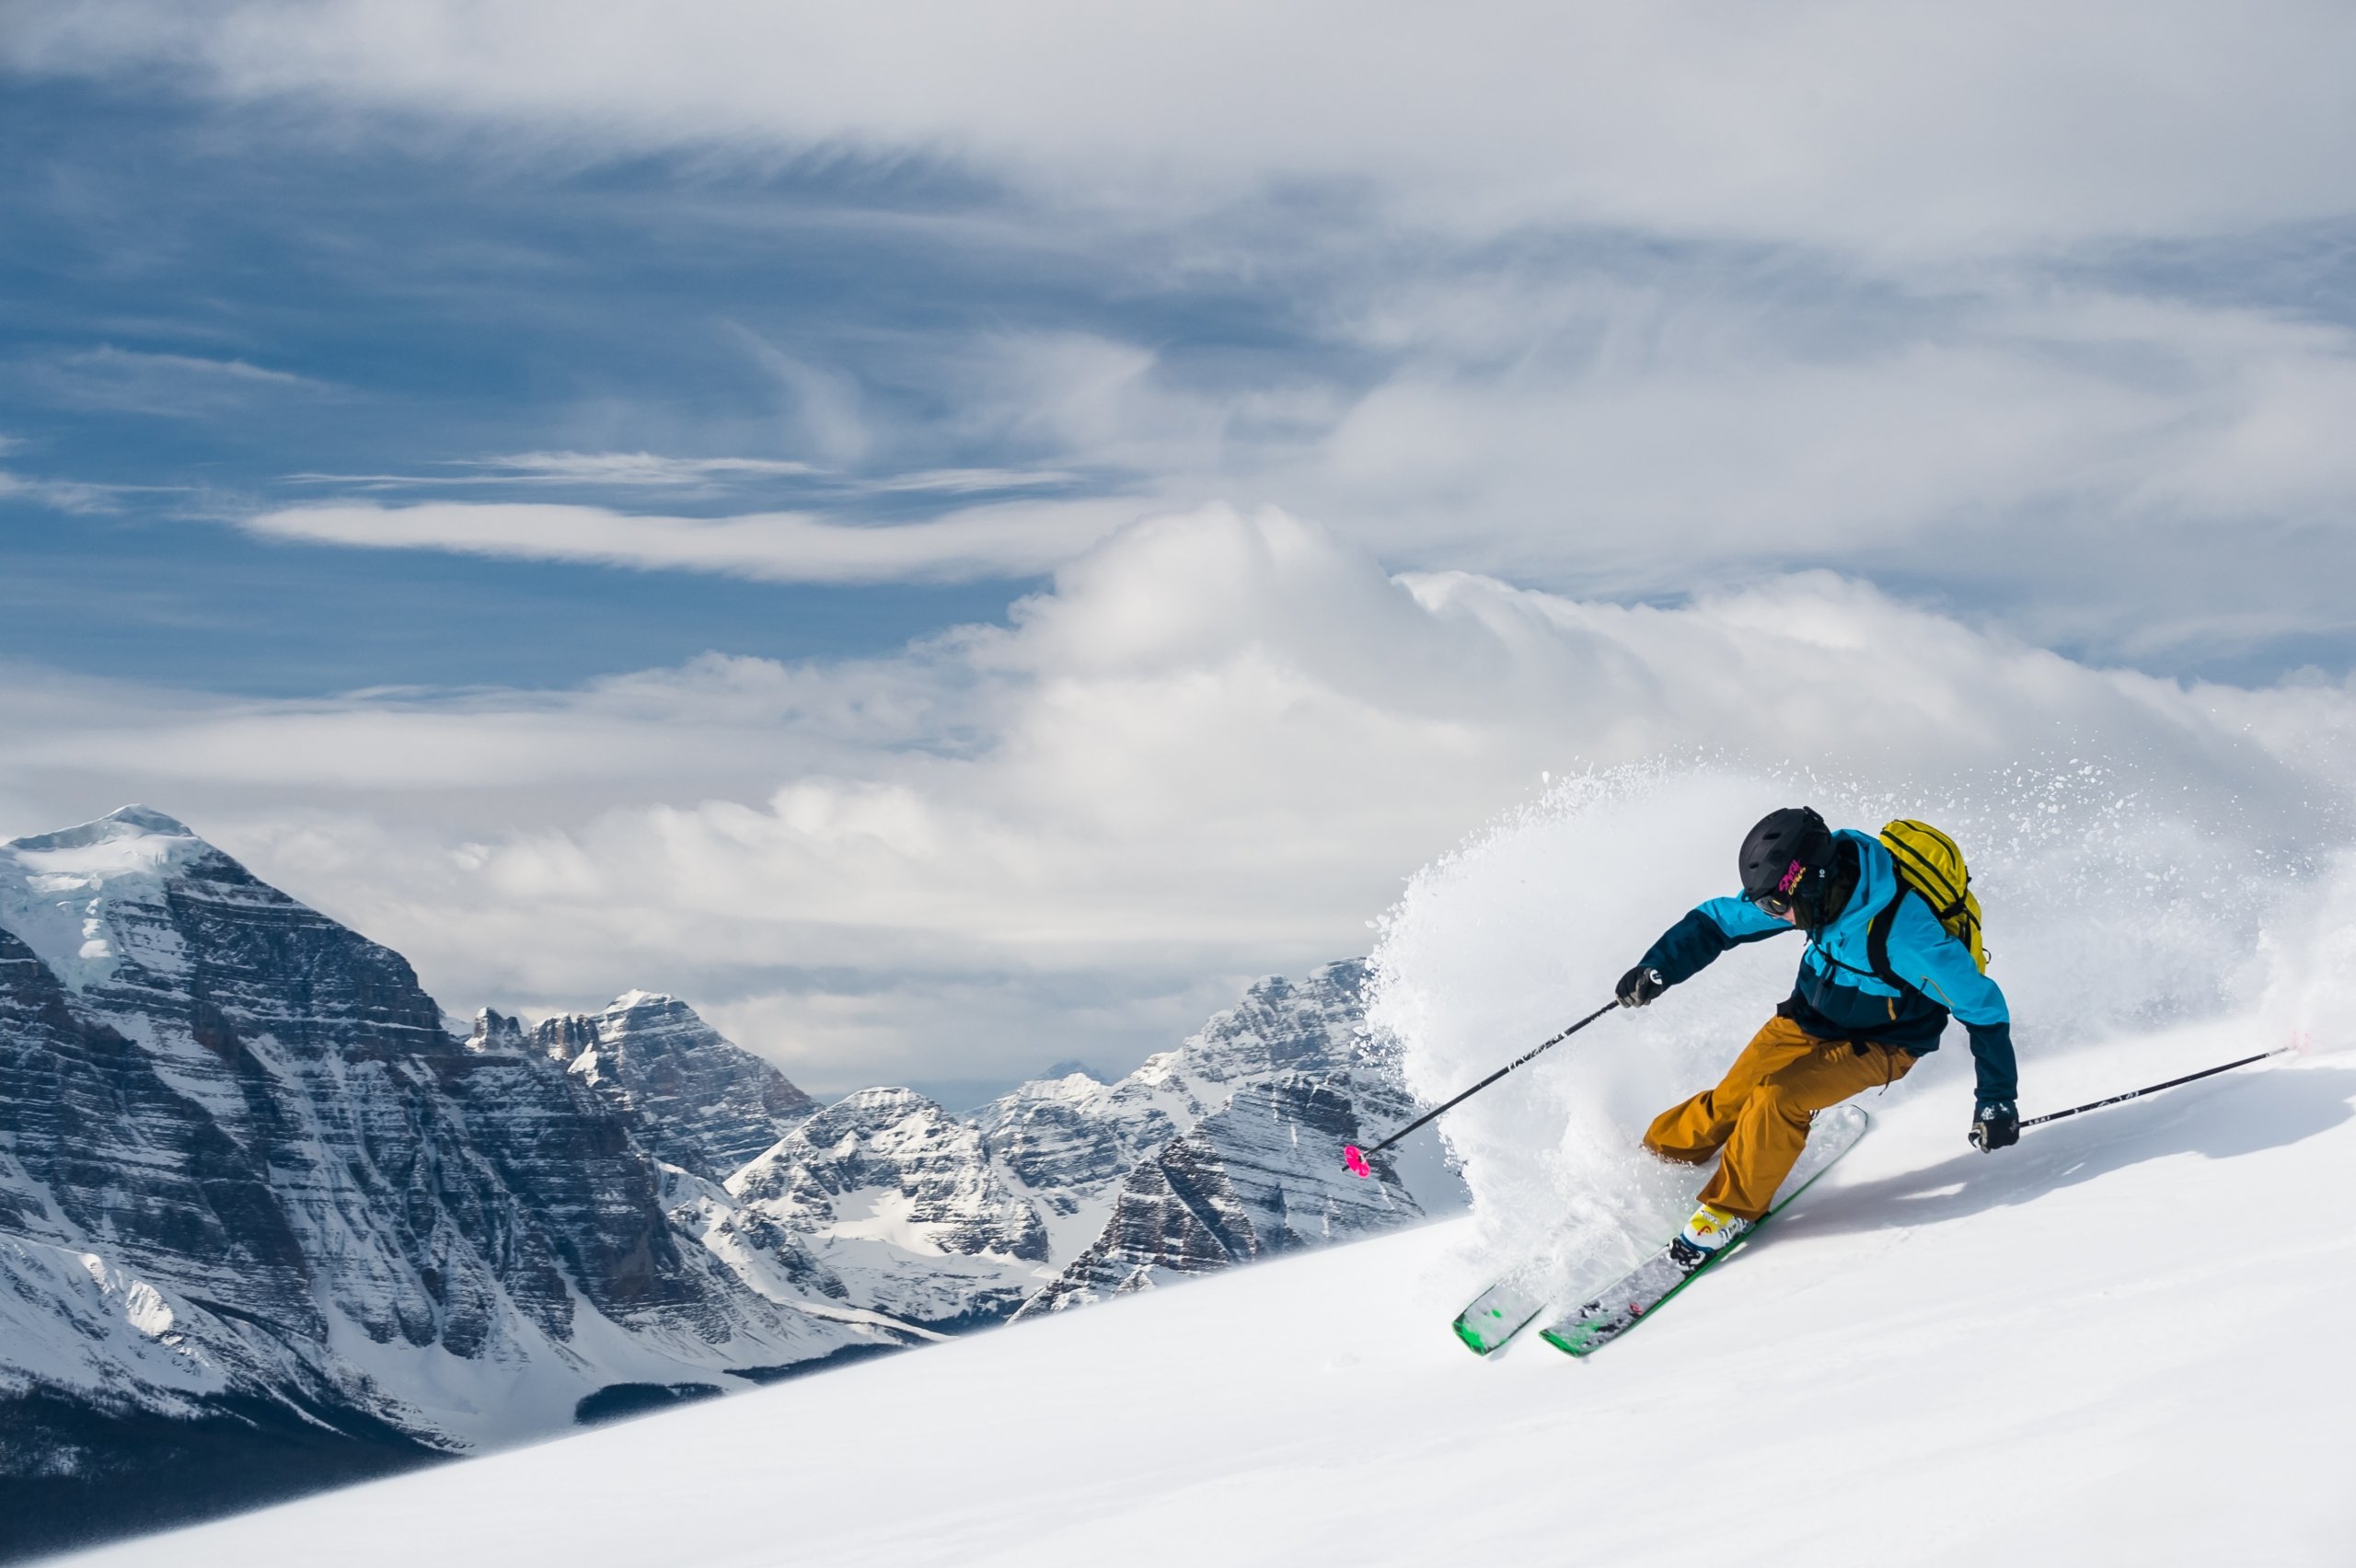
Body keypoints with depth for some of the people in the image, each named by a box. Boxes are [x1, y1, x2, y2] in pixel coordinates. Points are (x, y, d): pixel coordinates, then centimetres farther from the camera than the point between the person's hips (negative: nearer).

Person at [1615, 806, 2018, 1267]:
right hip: (1808, 1017, 5)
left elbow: (1982, 1006, -25)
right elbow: (1720, 921, -7)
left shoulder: (1905, 933, -37)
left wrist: (1997, 1100, -21)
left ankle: (1732, 1209, -4)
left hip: (1879, 1042, -5)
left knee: (1777, 1098, -23)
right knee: (1728, 1103, -3)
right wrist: (1660, 967, -23)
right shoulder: (1823, 888, -20)